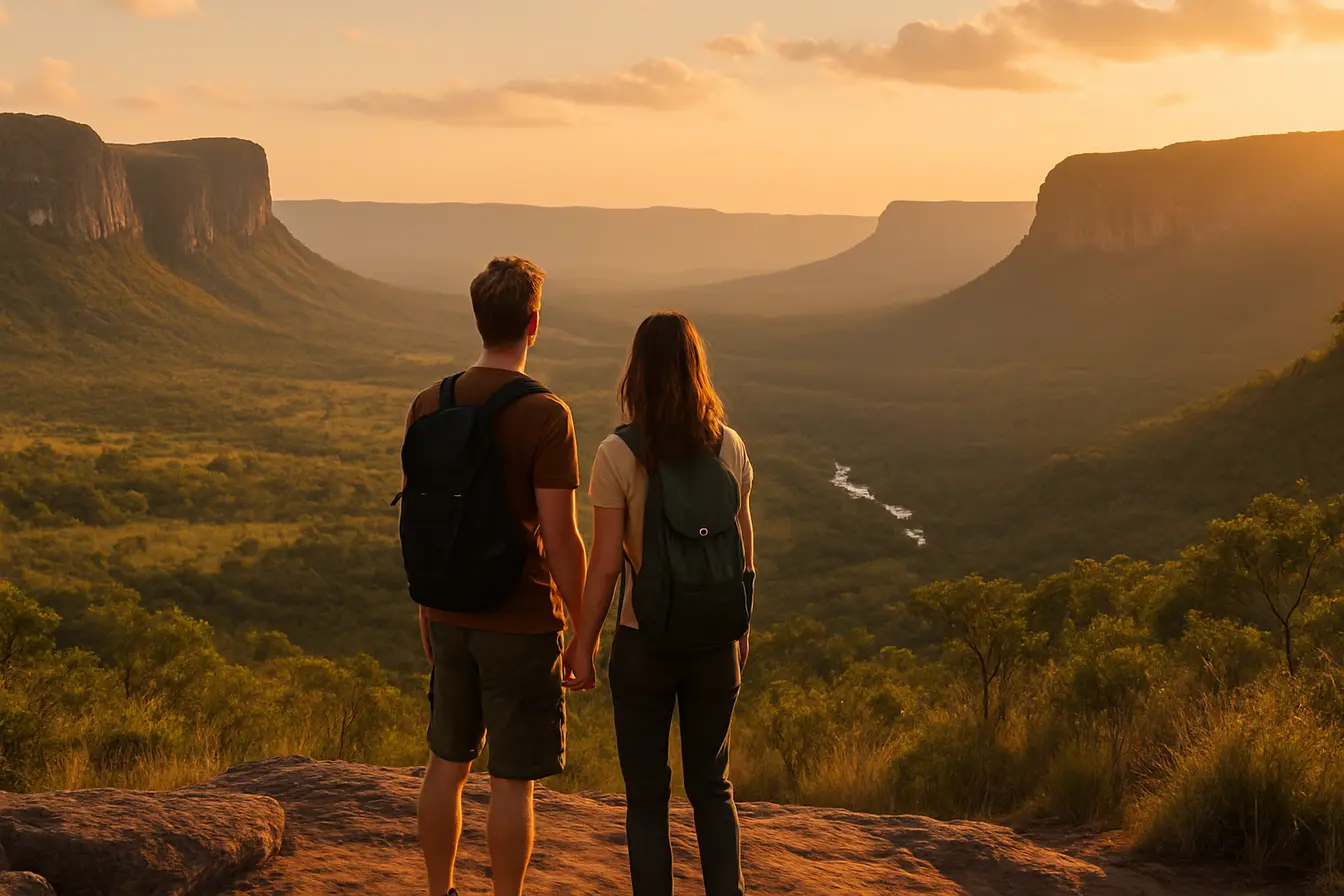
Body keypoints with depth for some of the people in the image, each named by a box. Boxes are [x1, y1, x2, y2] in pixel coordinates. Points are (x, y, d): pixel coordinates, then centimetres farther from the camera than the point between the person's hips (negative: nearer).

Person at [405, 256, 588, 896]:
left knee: (446, 764, 17)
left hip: (451, 618, 6)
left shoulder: (429, 405, 2)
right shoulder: (546, 416, -15)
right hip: (523, 623, -5)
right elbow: (560, 538, -16)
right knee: (512, 782, 4)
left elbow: (415, 520, 8)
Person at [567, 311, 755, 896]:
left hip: (645, 643, -3)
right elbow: (743, 549, 4)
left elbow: (604, 565, -13)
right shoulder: (729, 447, -3)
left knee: (647, 794, 10)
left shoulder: (617, 456, -14)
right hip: (715, 641, 3)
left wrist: (584, 646, -2)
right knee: (711, 785, 18)